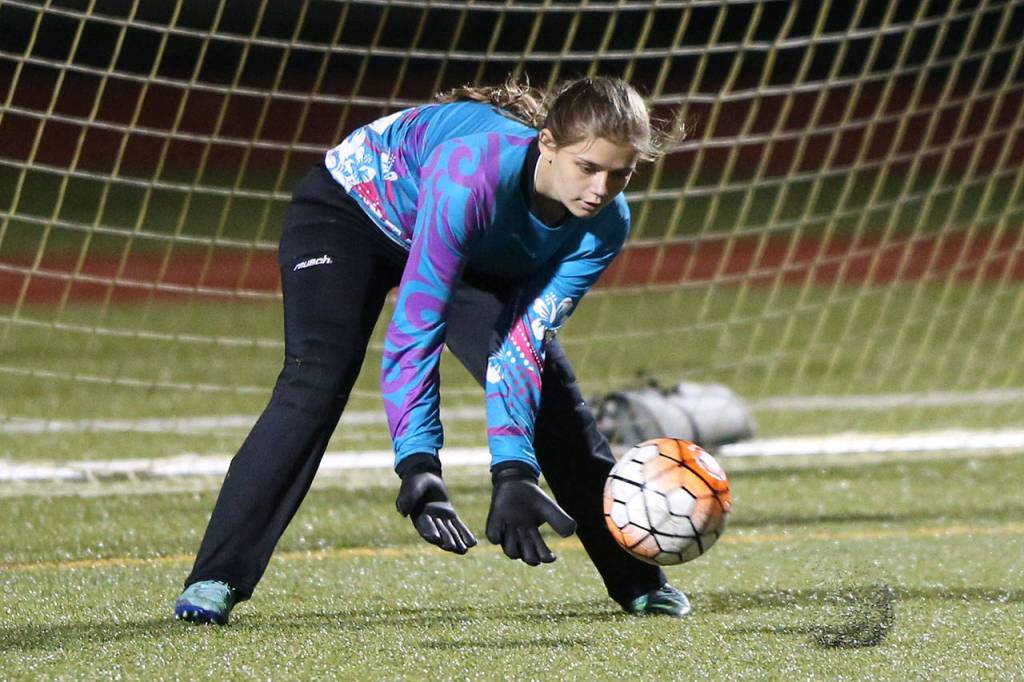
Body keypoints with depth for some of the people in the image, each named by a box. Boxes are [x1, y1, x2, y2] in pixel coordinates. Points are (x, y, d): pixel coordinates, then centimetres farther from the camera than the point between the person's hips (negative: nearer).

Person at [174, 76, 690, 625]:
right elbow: (413, 331, -43)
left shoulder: (603, 224, -26)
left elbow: (521, 345, -25)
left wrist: (513, 473, -36)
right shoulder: (473, 173, -44)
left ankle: (635, 579, 12)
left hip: (476, 249, 6)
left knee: (550, 392, -3)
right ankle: (214, 581, -24)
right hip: (349, 209, -5)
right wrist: (419, 469, -48)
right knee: (314, 386, -24)